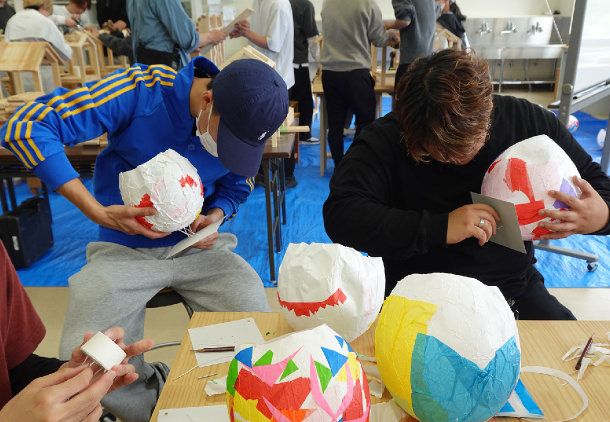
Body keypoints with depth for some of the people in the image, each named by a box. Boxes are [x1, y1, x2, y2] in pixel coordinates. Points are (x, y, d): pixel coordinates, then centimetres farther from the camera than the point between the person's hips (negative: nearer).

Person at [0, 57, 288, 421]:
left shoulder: (242, 123, -7)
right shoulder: (139, 91, -21)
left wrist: (216, 216, -12)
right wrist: (99, 212, -27)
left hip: (199, 247, 3)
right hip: (126, 250, -2)